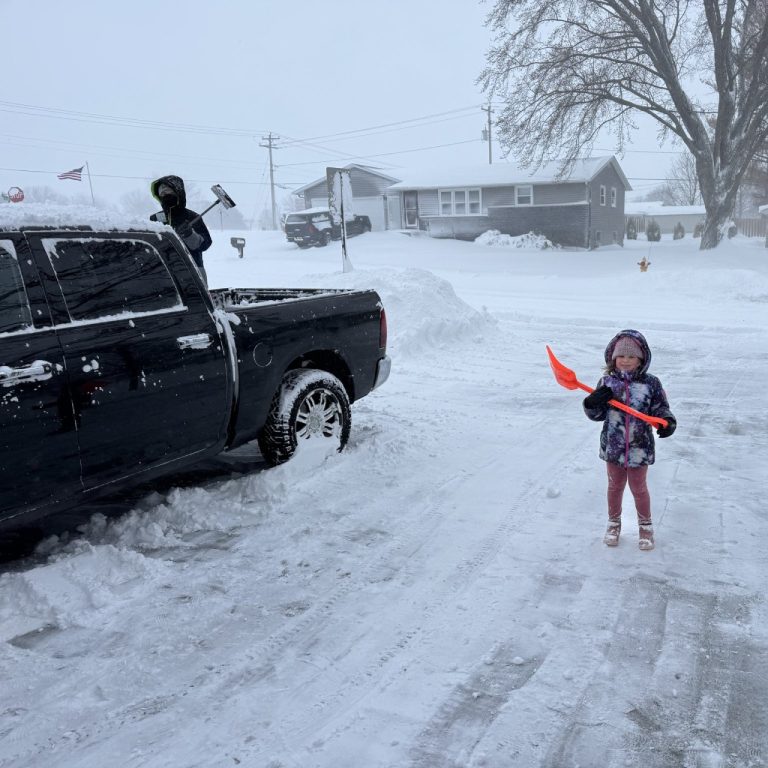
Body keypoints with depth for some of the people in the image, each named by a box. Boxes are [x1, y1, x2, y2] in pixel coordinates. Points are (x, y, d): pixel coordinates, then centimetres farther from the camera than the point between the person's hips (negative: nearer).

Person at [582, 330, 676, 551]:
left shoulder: (651, 384, -10)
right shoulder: (607, 383, -6)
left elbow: (660, 409, -4)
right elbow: (597, 415, 0)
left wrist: (668, 422, -25)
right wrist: (592, 403, -22)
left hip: (640, 448, -1)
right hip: (613, 446, 1)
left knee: (638, 488, 15)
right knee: (615, 486, 18)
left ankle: (645, 525, 36)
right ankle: (614, 522, 39)